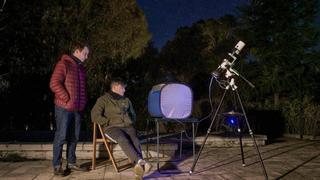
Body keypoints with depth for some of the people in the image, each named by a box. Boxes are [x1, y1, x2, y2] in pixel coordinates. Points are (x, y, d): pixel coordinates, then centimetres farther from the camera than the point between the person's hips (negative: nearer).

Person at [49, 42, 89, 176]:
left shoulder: (81, 68, 18)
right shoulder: (63, 64, -7)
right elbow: (54, 83, -16)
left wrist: (83, 102, 12)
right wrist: (66, 99, -16)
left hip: (77, 108, 8)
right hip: (64, 107, -8)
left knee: (74, 137, 11)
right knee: (61, 136, -3)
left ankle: (71, 163, 21)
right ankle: (57, 166, 5)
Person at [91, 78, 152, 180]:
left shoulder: (126, 100, 25)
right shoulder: (104, 100, 8)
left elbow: (133, 114, 35)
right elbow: (95, 116, -3)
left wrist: (131, 123, 15)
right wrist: (109, 122, -8)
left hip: (127, 126, 4)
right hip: (112, 127, -4)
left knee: (135, 140, -30)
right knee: (123, 140, -37)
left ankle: (138, 168, -47)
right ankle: (140, 162, -50)